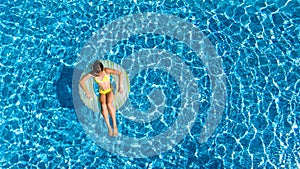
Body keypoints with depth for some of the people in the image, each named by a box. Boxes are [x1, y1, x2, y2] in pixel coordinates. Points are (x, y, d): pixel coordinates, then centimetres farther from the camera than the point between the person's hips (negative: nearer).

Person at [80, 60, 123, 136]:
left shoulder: (107, 70, -23)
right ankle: (109, 127, -28)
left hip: (109, 91, -1)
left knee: (109, 104, -34)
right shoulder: (92, 73, -17)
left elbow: (120, 73, -17)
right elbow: (81, 81, -12)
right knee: (103, 105, -32)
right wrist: (87, 92, -19)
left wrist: (120, 86, -20)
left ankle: (115, 125, -25)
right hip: (102, 93, 2)